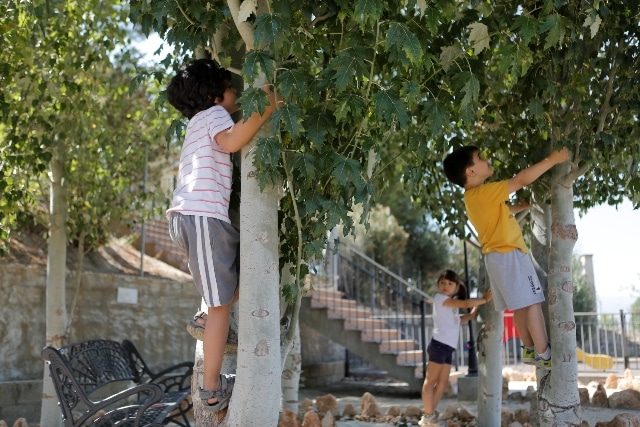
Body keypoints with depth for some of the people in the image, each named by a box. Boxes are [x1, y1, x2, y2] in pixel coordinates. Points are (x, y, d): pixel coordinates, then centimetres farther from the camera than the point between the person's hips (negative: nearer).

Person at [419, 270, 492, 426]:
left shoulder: (452, 304, 24)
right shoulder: (439, 297, -5)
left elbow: (460, 320, 19)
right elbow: (466, 303, -11)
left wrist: (477, 307, 15)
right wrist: (484, 299, -1)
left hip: (448, 348, 9)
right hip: (439, 345, -9)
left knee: (443, 383, 6)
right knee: (431, 380, -5)